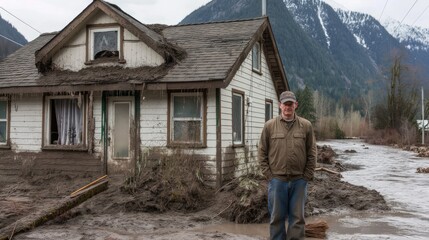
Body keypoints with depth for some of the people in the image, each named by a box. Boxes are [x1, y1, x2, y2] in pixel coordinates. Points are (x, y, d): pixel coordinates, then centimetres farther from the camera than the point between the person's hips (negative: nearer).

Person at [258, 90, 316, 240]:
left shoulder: (306, 125, 3)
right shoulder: (269, 126, 1)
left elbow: (311, 154, 4)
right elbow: (262, 152, 2)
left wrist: (307, 176, -1)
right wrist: (268, 175, -3)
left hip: (299, 181, 1)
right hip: (277, 180, 0)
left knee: (297, 217, 9)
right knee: (277, 217, 9)